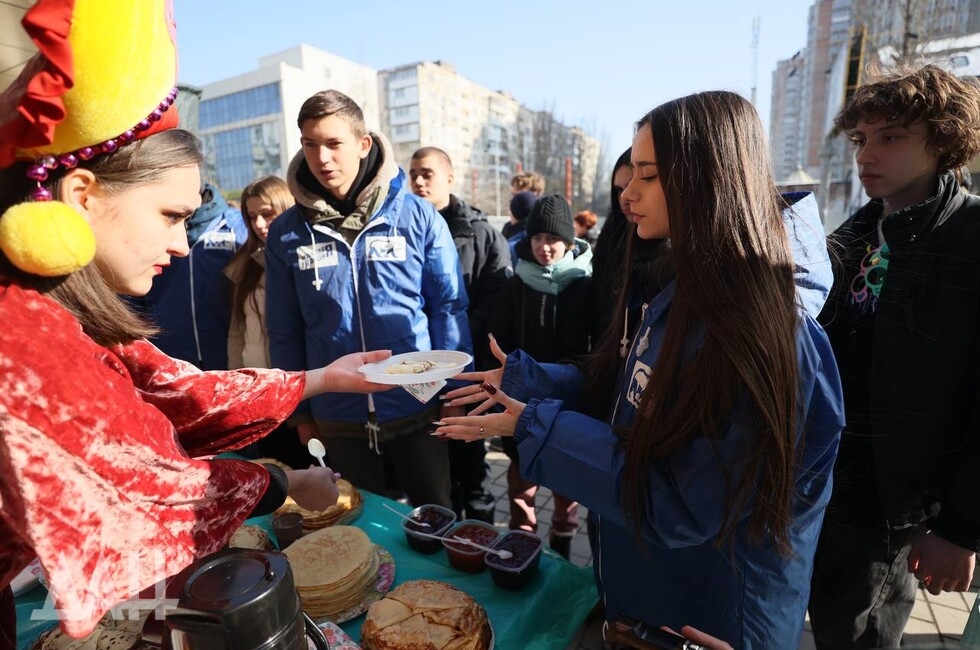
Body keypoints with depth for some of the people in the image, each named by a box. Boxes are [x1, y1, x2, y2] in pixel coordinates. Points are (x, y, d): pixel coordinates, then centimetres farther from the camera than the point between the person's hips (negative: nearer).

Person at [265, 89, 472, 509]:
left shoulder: (418, 216, -8)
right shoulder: (286, 233, -2)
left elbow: (448, 308, -4)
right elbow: (285, 331, 4)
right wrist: (300, 411, 7)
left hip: (418, 407, -1)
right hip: (338, 418, 2)